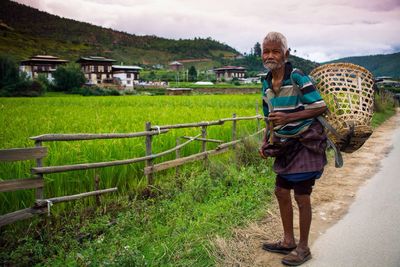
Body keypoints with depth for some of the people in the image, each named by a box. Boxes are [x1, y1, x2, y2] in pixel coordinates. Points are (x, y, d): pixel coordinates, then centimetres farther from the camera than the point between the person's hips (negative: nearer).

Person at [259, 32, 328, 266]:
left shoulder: (298, 77, -17)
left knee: (301, 196, 0)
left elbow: (321, 107, -18)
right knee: (281, 192, 13)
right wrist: (266, 142, 5)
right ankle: (288, 241, 31)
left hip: (305, 143, -7)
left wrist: (288, 117, -26)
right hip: (285, 145, 7)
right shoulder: (266, 83, 5)